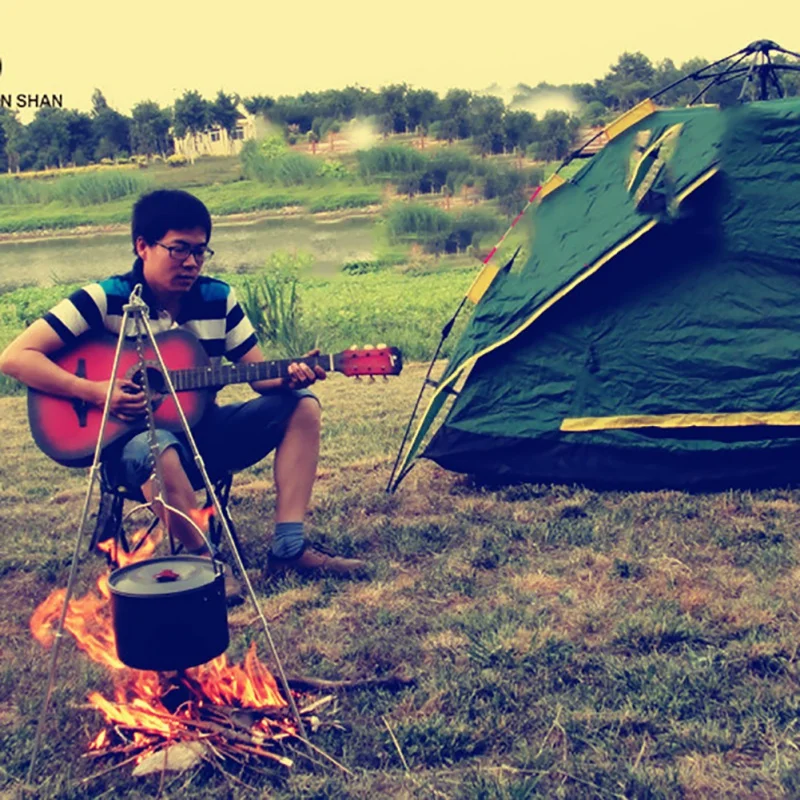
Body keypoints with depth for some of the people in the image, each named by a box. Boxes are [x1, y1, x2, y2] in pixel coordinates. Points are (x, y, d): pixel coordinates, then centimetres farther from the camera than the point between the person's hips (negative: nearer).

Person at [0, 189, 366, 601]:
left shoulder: (219, 298, 2)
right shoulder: (105, 299, -12)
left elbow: (261, 376, 2)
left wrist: (288, 377, -22)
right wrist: (94, 391, -26)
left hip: (202, 428, 6)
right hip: (131, 439, -6)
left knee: (301, 404, -9)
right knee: (158, 450, -41)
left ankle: (289, 546, -14)